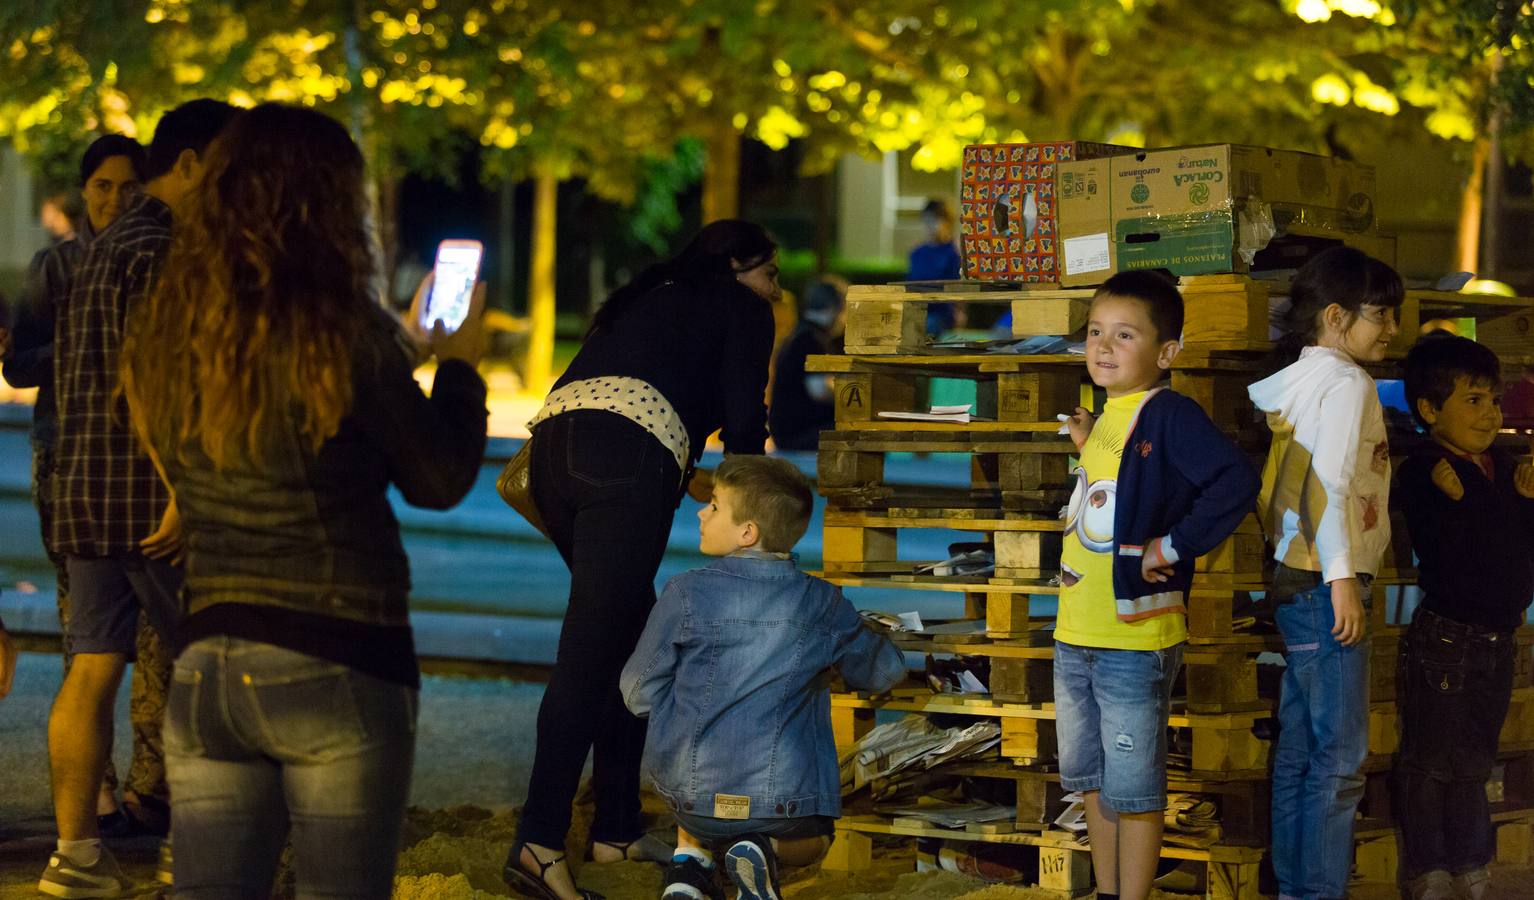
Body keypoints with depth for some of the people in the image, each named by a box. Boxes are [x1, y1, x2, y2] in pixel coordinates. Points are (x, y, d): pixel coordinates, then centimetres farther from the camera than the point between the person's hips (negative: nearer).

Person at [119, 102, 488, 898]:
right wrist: (459, 364, 14)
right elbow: (441, 481, -2)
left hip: (204, 669, 5)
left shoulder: (161, 339, 4)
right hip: (335, 667, -5)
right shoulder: (343, 335, -13)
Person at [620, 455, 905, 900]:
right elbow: (885, 672, 15)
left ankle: (691, 857, 6)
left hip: (694, 799, 0)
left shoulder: (686, 594, -8)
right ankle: (763, 851, -2)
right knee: (810, 842, 34)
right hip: (787, 796, 0)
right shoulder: (822, 604, -1)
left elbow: (639, 695, -2)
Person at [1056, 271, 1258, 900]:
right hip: (1075, 635, 9)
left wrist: (1175, 547, -23)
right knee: (1091, 777, 19)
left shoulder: (1170, 415, -15)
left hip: (1136, 639, -9)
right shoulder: (1107, 418, 11)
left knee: (1132, 789, 1)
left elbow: (1235, 483, -28)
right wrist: (1086, 447, 12)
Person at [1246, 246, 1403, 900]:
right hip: (1326, 583, -9)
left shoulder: (1297, 382, 14)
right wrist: (1342, 578, -24)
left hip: (1296, 583, 9)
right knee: (1340, 759, -6)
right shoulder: (1347, 382, -12)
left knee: (1299, 749, 12)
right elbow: (1332, 481, -21)